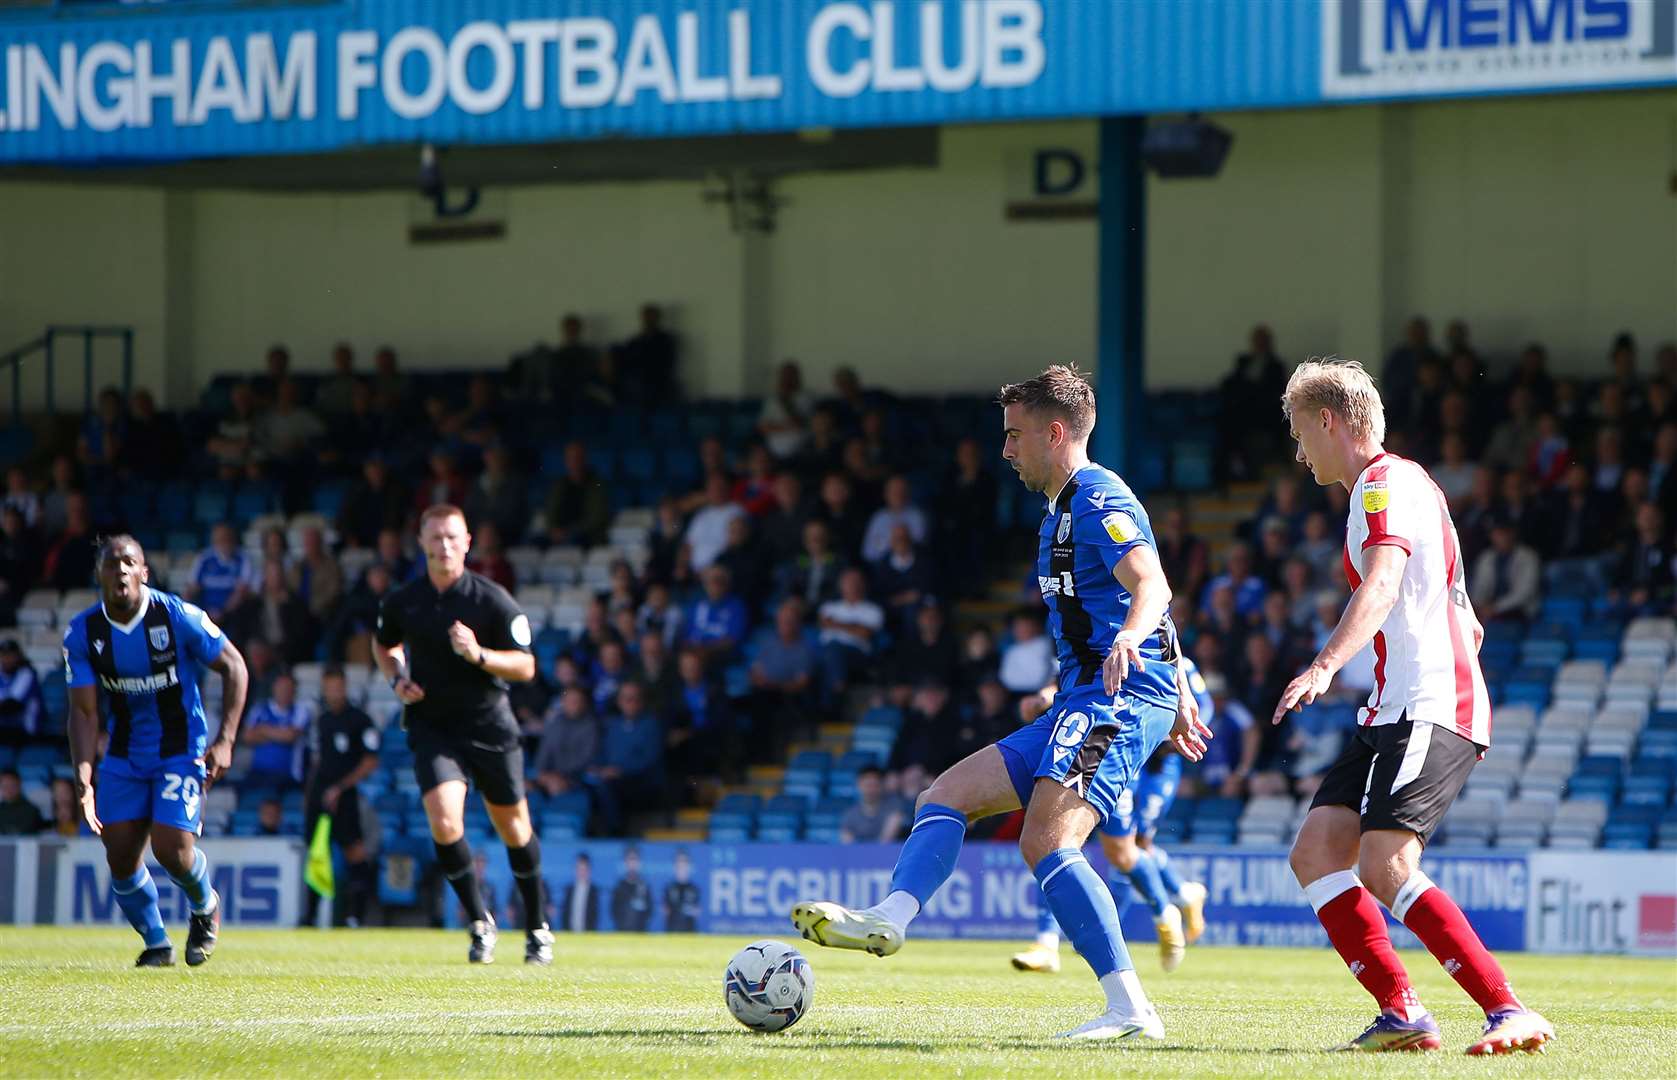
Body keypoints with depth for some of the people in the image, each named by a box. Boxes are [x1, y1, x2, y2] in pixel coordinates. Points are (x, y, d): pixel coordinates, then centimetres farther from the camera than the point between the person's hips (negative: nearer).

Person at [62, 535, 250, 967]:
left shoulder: (178, 617, -15)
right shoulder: (82, 633, -7)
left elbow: (233, 667, -5)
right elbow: (84, 711, -7)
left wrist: (225, 740, -13)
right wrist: (83, 778, -20)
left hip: (182, 749, -3)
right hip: (125, 755, 3)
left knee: (171, 848, -16)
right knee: (120, 854, -4)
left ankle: (205, 906, 19)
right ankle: (157, 943, 18)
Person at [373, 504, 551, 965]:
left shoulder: (492, 600, -10)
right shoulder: (401, 601, -1)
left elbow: (525, 667, -8)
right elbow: (384, 645, 20)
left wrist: (479, 654, -25)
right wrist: (398, 679, -1)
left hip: (490, 725, -1)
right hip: (431, 726, 1)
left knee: (513, 828, 9)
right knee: (444, 822, -20)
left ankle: (537, 928, 29)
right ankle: (480, 923, -3)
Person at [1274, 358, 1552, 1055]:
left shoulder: (1385, 482, -6)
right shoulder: (1400, 483, 27)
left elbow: (1381, 585, -27)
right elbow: (1468, 626, 31)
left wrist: (1323, 668, -40)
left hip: (1427, 710, -10)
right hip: (1396, 711, 10)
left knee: (1383, 864, -23)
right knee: (1316, 852, -1)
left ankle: (1510, 1012, -25)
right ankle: (1402, 1015, -6)